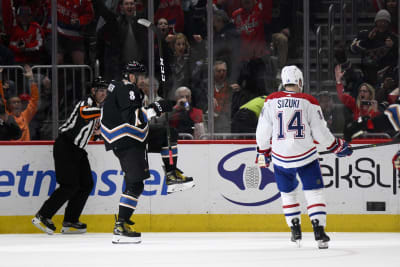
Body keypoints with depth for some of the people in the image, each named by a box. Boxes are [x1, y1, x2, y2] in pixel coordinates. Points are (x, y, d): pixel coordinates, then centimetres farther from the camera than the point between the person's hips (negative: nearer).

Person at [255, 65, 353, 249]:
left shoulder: (271, 101, -1)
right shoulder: (309, 102, -6)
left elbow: (263, 131, 1)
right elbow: (320, 132, -5)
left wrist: (263, 152, 16)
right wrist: (337, 146, 11)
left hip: (281, 157, 2)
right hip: (306, 156, -2)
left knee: (288, 193, 20)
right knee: (314, 192, 4)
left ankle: (295, 231, 21)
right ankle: (319, 230, -8)